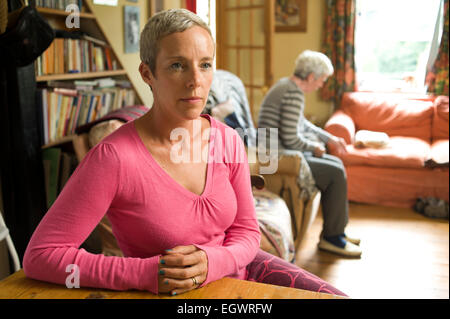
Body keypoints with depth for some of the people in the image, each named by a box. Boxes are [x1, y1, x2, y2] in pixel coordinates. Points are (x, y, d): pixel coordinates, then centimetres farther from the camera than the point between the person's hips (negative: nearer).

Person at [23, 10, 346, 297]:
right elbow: (40, 254, -20)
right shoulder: (112, 157, -23)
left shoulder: (228, 141, -7)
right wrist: (146, 273, -28)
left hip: (235, 271, 5)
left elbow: (247, 232, 0)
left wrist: (210, 262, -22)